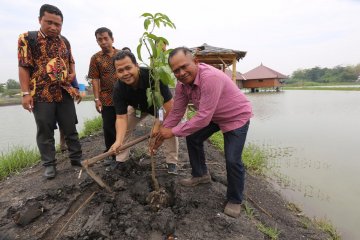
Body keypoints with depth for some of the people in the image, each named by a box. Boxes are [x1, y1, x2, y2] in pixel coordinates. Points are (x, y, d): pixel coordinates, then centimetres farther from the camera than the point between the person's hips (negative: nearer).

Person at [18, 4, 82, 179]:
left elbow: (71, 61, 23)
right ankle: (49, 164, 18)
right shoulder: (27, 38, -2)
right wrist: (26, 93, -12)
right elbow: (24, 67, -6)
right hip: (41, 94, -3)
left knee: (70, 129, 9)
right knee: (45, 132, 5)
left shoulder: (64, 41, 11)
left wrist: (73, 73, 1)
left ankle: (76, 158, 21)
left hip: (65, 93, 4)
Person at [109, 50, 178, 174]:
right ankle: (120, 160, 16)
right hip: (137, 107, 3)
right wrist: (118, 141, -44)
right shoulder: (118, 89, -29)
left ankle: (172, 162, -2)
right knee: (123, 129, -3)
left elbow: (169, 105, -37)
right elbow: (121, 117, -29)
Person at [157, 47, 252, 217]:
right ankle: (200, 175, 34)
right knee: (193, 138, 11)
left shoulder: (210, 77, -38)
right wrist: (161, 135, -8)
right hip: (213, 116, 8)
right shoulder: (182, 83, -13)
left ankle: (235, 200, 14)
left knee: (232, 160, -14)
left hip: (237, 116, -7)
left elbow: (203, 117, -38)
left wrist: (173, 131, -30)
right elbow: (176, 112, -6)